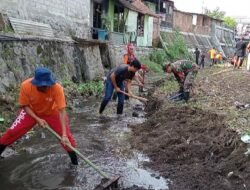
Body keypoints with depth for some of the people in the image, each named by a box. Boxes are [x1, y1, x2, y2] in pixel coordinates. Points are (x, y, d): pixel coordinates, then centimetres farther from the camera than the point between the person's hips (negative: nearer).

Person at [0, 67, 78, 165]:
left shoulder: (57, 88, -38)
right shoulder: (26, 86, -32)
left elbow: (62, 111, -37)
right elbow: (24, 106, -16)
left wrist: (64, 135, -42)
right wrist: (37, 119, -29)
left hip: (52, 112, -1)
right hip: (31, 111, 2)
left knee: (66, 136, -11)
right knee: (13, 131, -2)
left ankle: (75, 160, 10)